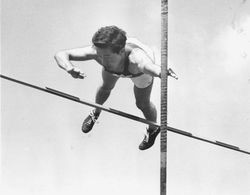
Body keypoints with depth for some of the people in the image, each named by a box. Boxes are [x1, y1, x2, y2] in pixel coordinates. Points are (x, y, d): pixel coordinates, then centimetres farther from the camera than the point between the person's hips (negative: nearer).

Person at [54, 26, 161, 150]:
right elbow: (60, 55, -42)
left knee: (142, 104, 15)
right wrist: (70, 68, -64)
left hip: (140, 72, -2)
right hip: (113, 65, 3)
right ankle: (96, 113, 64)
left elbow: (157, 70, -74)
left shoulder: (136, 58, -54)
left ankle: (153, 129, 50)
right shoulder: (98, 51, -45)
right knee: (106, 87, 29)